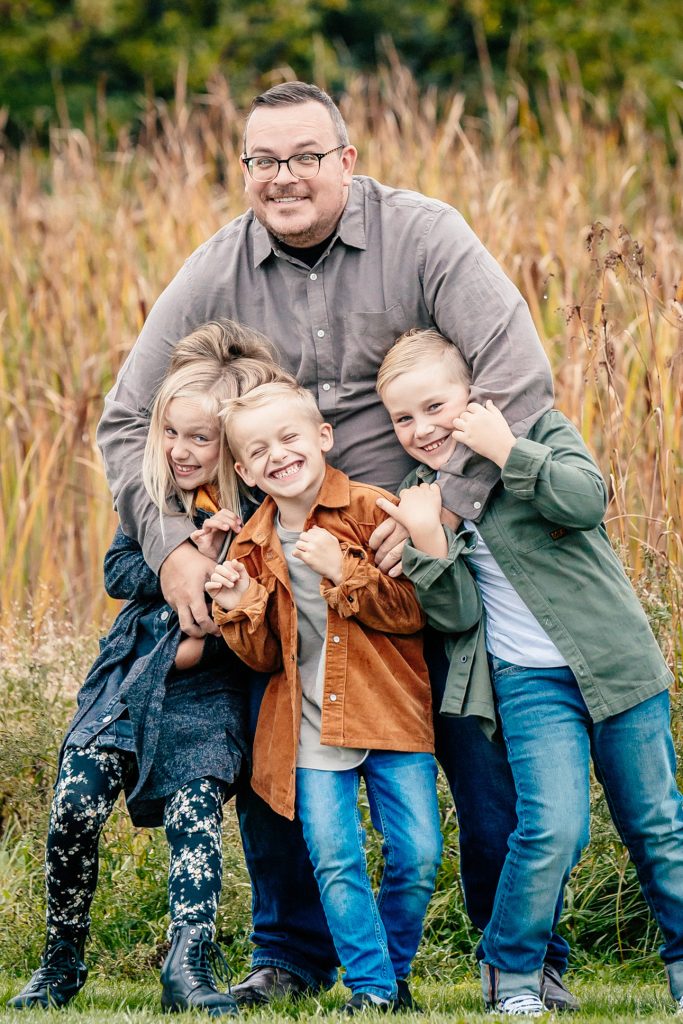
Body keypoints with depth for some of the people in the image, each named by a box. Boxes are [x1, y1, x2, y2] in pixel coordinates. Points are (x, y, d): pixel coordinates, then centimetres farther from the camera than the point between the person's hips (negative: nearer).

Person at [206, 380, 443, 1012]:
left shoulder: (372, 511, -5)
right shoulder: (254, 546, 7)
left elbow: (416, 610, -12)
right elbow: (266, 657, 11)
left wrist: (345, 572, -22)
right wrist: (240, 609, -8)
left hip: (392, 717, -2)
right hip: (310, 728, 2)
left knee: (418, 857, -3)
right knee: (336, 861, -8)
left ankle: (396, 970, 18)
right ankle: (371, 988, 2)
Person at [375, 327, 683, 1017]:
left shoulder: (541, 434, 1)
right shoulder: (422, 497, 6)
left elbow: (587, 499, -20)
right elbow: (455, 616, -1)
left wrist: (507, 451, -19)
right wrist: (427, 542, -15)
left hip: (615, 664, 0)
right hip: (529, 682, 0)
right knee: (553, 828, -17)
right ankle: (510, 973, 1)